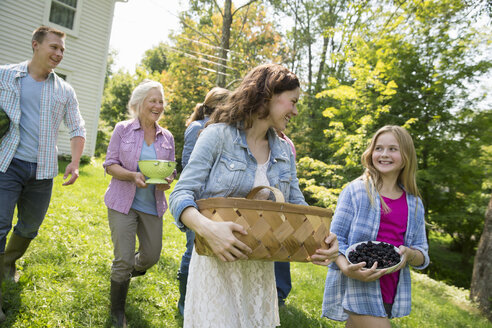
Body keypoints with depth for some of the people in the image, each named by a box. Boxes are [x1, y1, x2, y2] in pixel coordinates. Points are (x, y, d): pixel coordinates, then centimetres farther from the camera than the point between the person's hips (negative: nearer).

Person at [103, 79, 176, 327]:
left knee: (151, 256, 10)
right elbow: (110, 164, -5)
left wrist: (167, 181, -14)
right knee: (123, 260, -4)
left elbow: (172, 170, 10)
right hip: (123, 202, -4)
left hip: (152, 205, 4)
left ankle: (125, 272, 48)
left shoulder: (167, 137, 5)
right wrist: (133, 176, -24)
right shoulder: (123, 129, -4)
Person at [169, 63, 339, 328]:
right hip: (217, 264, -5)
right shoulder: (218, 136, -10)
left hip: (261, 269, 5)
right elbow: (180, 195, -14)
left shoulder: (284, 151, 7)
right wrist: (207, 228, -34)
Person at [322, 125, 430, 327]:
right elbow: (335, 238, -5)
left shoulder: (414, 204, 11)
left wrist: (409, 254, -11)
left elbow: (422, 254, 12)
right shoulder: (355, 191, -3)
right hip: (356, 288, -4)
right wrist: (346, 268, -23)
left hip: (390, 292, 5)